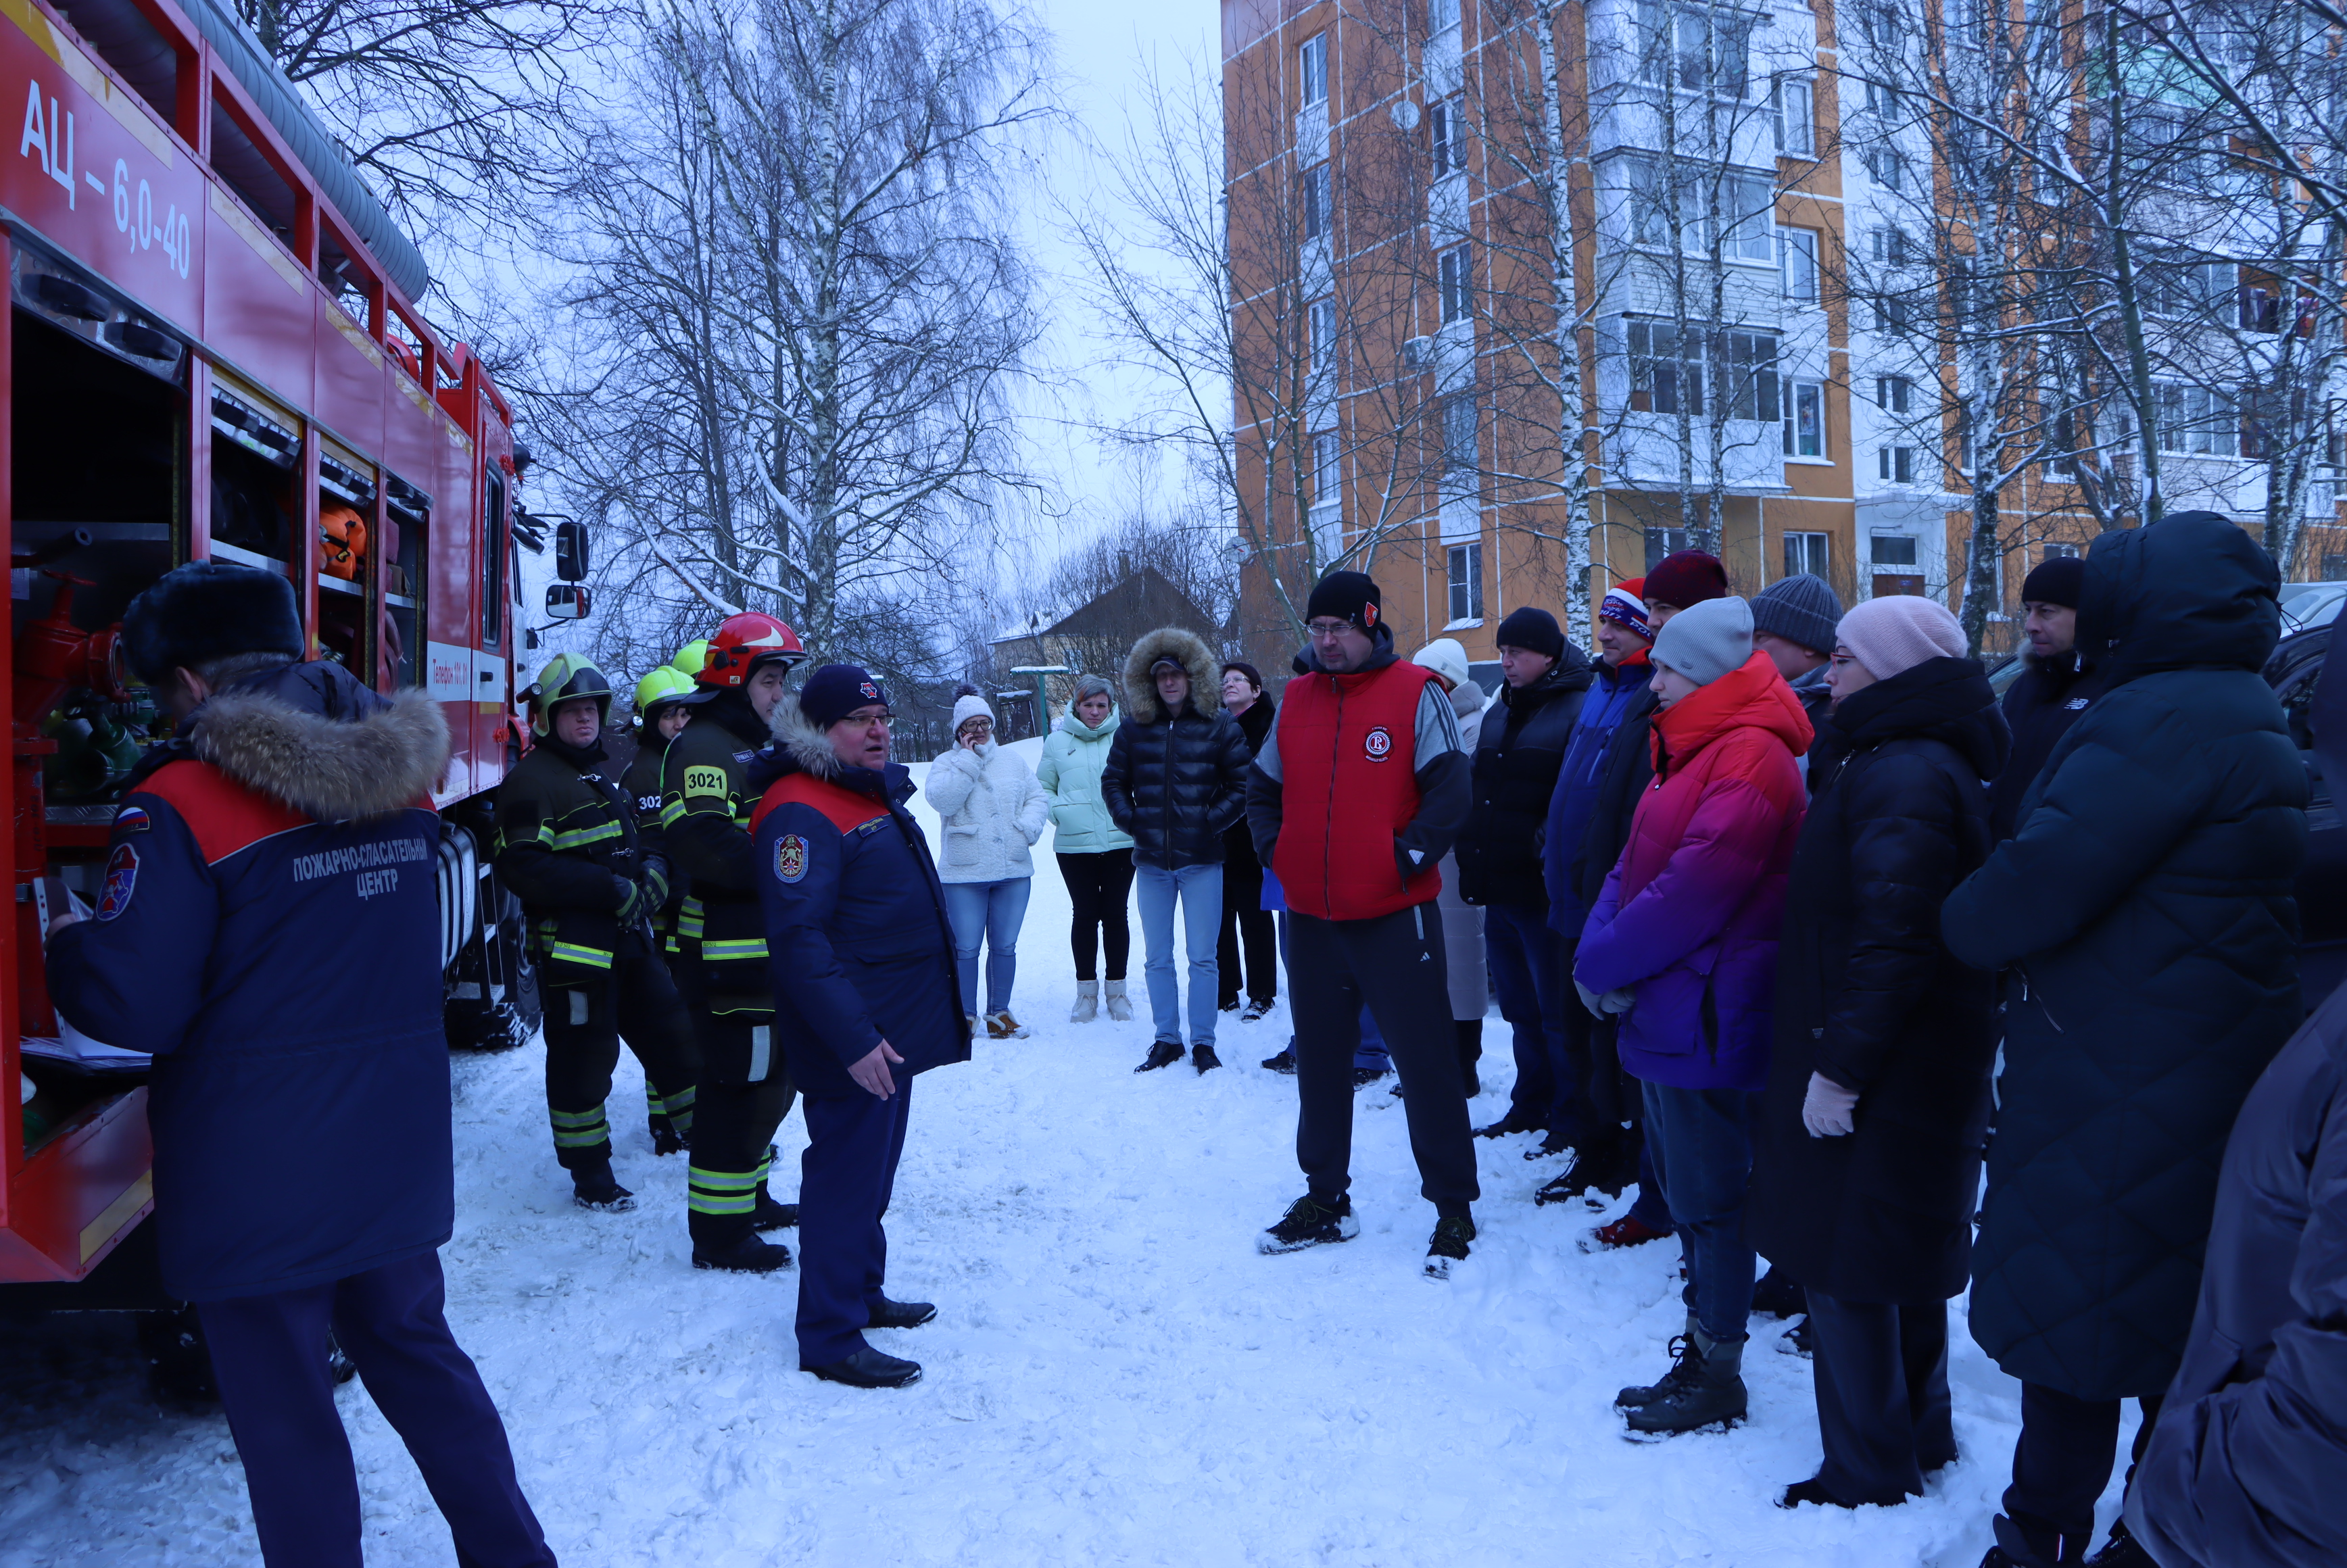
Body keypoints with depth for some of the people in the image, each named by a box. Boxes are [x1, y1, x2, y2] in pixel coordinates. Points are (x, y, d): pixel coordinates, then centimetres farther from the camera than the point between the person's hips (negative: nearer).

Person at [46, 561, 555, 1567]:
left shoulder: (182, 800, -17)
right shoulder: (400, 775, 2)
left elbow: (133, 1003, -16)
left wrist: (66, 944, 3)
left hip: (257, 1174, -6)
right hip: (398, 1152, 6)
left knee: (282, 1410, 10)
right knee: (416, 1353, 22)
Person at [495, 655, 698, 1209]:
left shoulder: (600, 775, 17)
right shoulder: (531, 780, -11)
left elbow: (631, 842, 26)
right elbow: (521, 867, -22)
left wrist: (654, 867, 1)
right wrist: (615, 891, -22)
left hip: (629, 940, 9)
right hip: (573, 948, -8)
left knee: (671, 1031, 15)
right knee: (584, 1056, 0)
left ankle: (680, 1129, 35)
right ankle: (589, 1173, 13)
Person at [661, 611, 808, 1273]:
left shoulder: (759, 747, 20)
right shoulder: (703, 747, -14)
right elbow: (698, 841, -30)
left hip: (769, 950, 11)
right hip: (729, 955, -11)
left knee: (769, 1077, 20)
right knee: (738, 1084, -4)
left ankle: (749, 1198, 36)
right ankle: (718, 1231, 6)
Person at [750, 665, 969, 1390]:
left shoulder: (877, 794, 14)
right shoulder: (802, 811, -18)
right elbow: (799, 939, -25)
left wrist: (937, 1001, 23)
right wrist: (853, 1038, -27)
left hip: (896, 1028, 10)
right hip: (853, 1038, -10)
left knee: (874, 1170, 20)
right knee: (845, 1178, -3)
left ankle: (862, 1291, 35)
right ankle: (831, 1337, 7)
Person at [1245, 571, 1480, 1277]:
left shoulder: (1416, 693, -6)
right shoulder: (1297, 699, 9)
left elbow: (1451, 790, -12)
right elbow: (1262, 787, 19)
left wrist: (1411, 856, -16)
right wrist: (1274, 848, 5)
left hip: (1394, 916, -5)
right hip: (1310, 919, 6)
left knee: (1426, 1062, 2)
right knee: (1319, 1062, 15)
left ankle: (1453, 1208, 15)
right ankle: (1325, 1201, 29)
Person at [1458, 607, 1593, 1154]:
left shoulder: (1578, 711, -10)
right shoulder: (1500, 713, 16)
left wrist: (1549, 850, -20)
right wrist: (1473, 863, 17)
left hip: (1543, 891, -8)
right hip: (1498, 888, 8)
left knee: (1556, 1011, -1)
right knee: (1520, 1007, 17)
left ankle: (1571, 1118, 9)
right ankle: (1531, 1104, 29)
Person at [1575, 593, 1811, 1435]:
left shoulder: (1748, 758, -17)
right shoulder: (1691, 752, 15)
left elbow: (1694, 890, -23)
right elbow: (1634, 865, 12)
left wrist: (1607, 963, -13)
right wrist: (1600, 948, -4)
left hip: (1706, 1017, -10)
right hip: (1668, 1010, 10)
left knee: (1710, 1200, 1)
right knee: (1687, 1190, 18)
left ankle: (1718, 1378, 15)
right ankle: (1700, 1358, 31)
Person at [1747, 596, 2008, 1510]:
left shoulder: (1899, 775, -21)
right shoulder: (1932, 763, 13)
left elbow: (1893, 940, -28)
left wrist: (1840, 1066, -24)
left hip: (1877, 1084, -10)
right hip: (1924, 1066, 10)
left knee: (1846, 1268, 2)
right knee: (1900, 1264, 22)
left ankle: (1869, 1473, 15)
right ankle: (1918, 1434, 37)